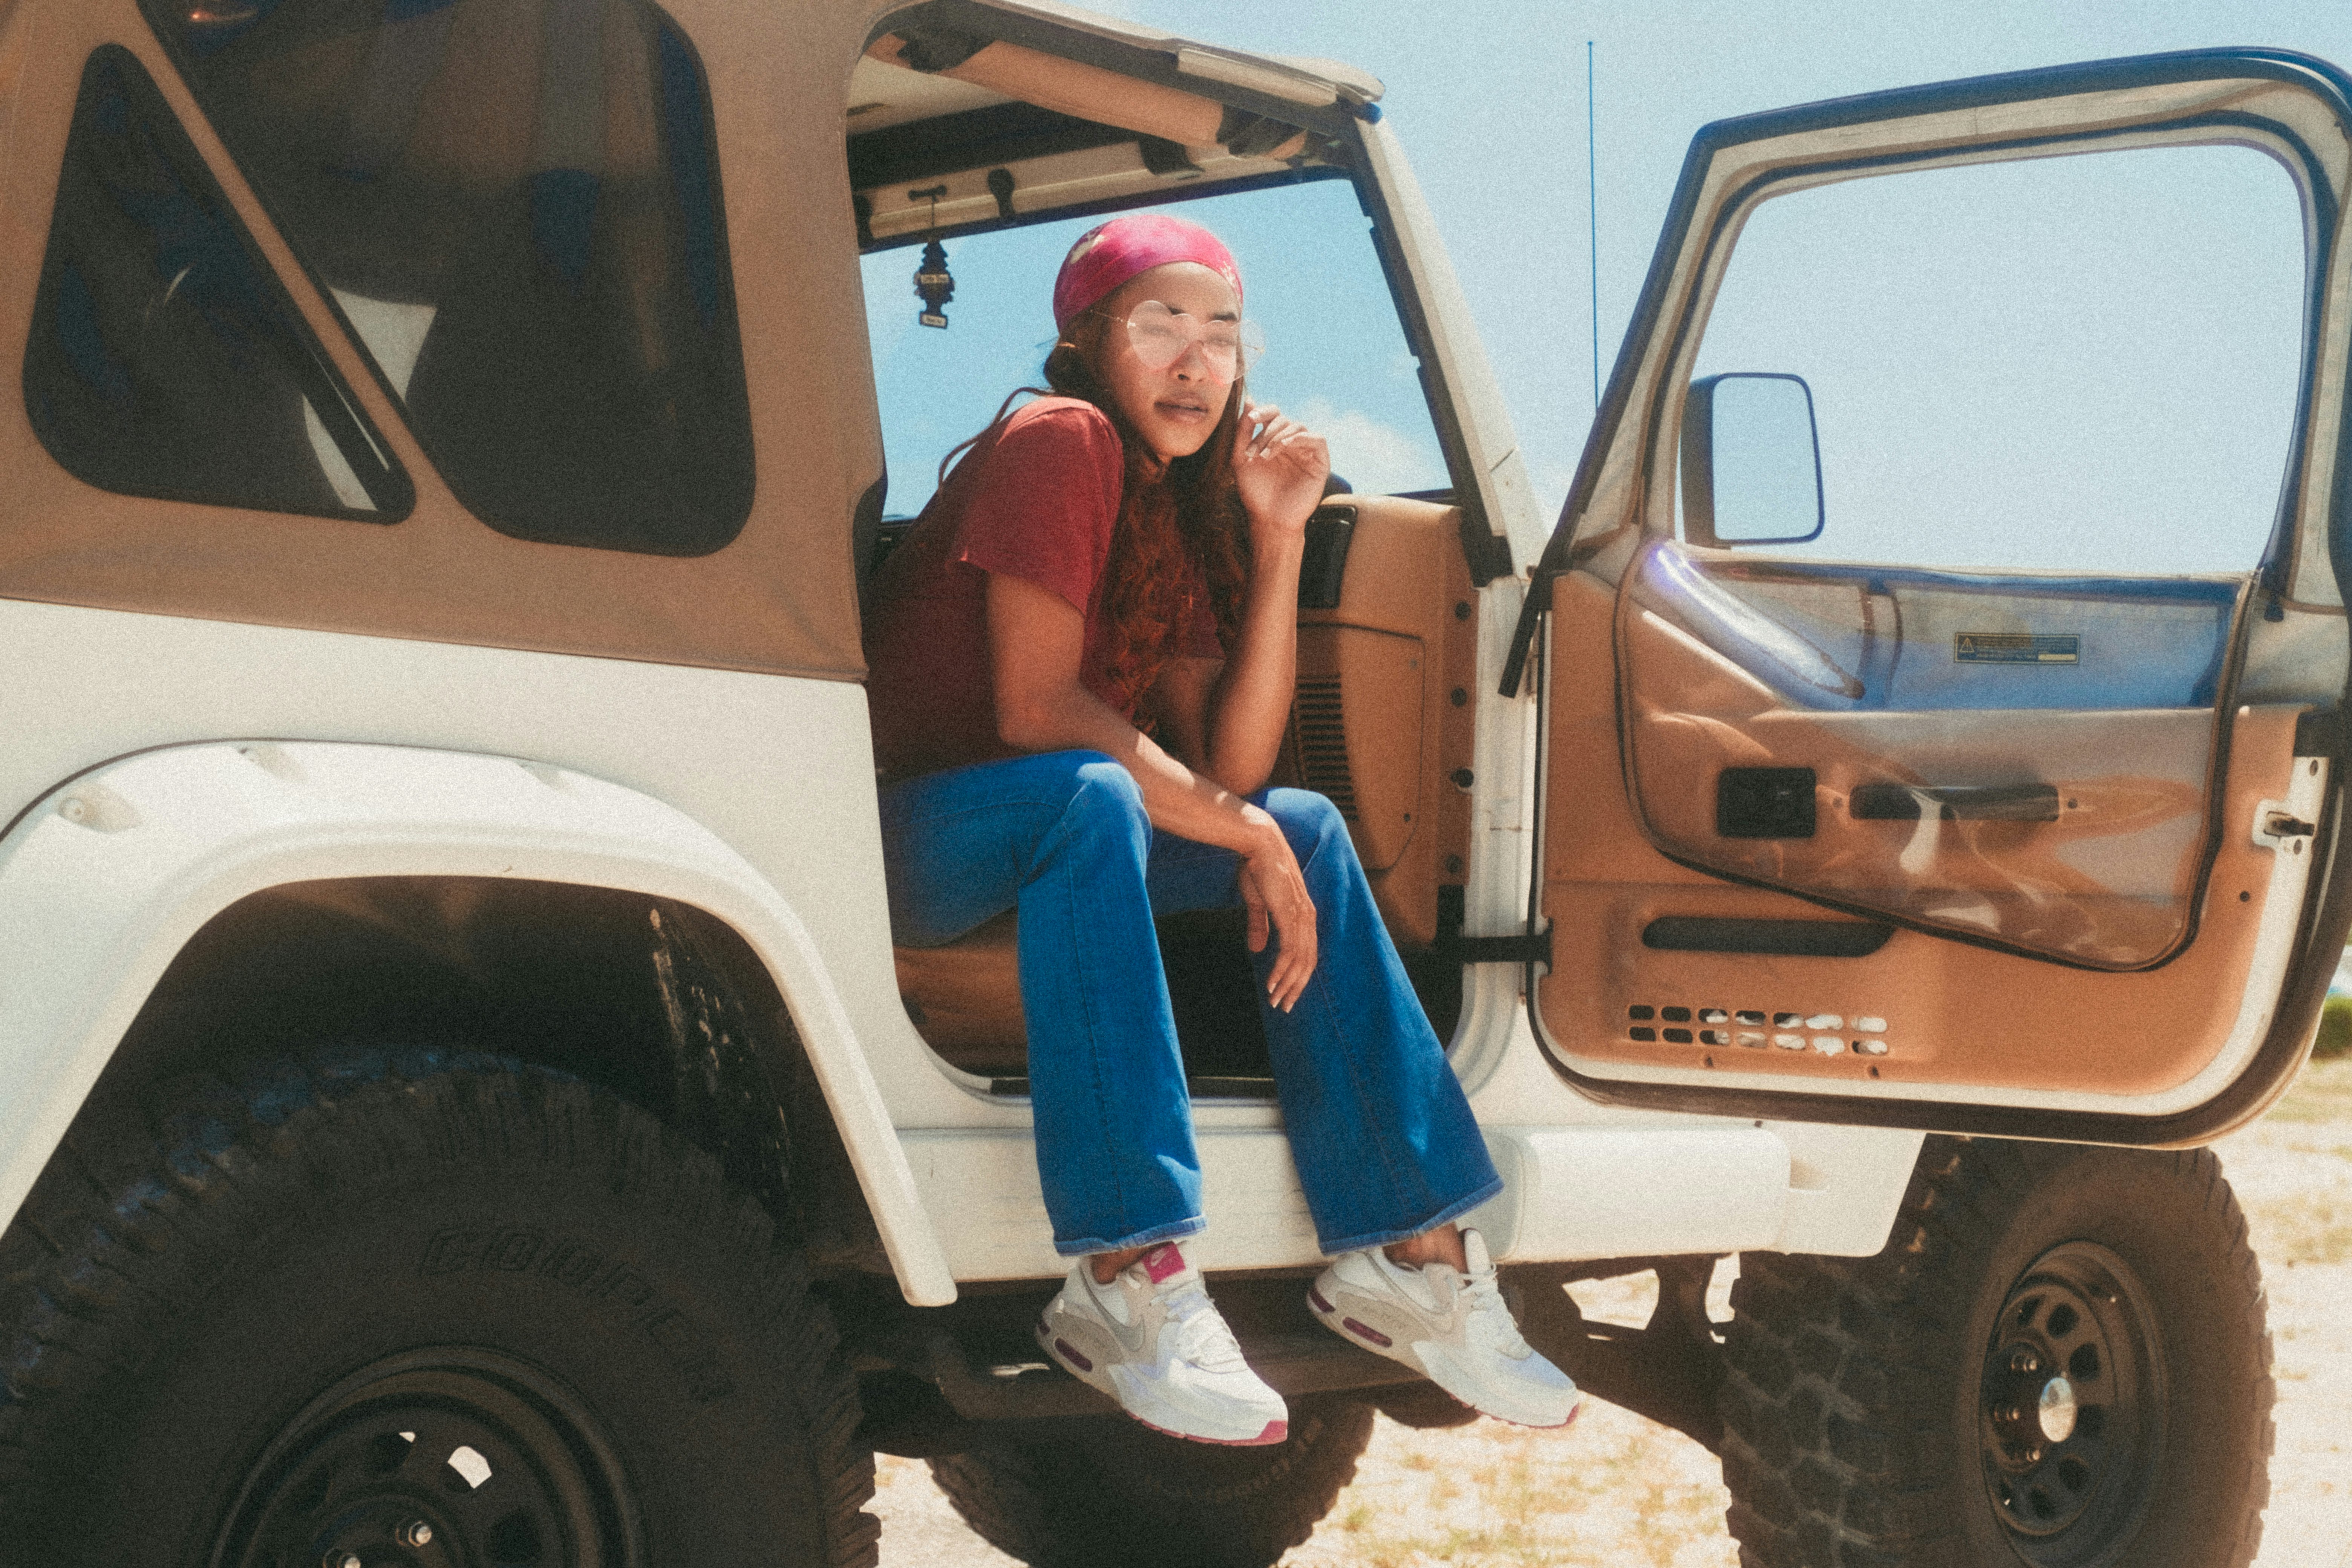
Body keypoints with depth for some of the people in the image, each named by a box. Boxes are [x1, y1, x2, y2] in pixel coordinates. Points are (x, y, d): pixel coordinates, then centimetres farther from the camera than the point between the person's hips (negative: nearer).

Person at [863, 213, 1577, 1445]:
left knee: (1309, 829, -6)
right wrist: (1242, 835, -19)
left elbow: (1230, 764, -2)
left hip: (1043, 853, 8)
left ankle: (1404, 1251, -8)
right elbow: (1033, 708, -23)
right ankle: (1126, 1285, -39)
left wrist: (1279, 537, -8)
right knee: (1089, 794, -36)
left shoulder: (1178, 505, 10)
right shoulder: (1060, 443, -14)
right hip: (911, 832, -8)